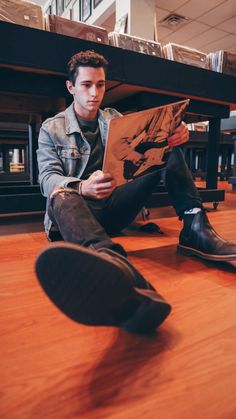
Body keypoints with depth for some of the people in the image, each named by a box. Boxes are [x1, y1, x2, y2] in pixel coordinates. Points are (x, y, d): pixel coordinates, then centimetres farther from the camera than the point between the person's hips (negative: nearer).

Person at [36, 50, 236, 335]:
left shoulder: (115, 119, 16)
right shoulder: (51, 129, 6)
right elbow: (48, 178, -8)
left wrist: (175, 136, -17)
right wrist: (82, 188, -31)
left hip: (115, 206, 3)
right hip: (80, 208, -3)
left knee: (167, 149, -6)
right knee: (62, 194, -38)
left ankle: (195, 230, -23)